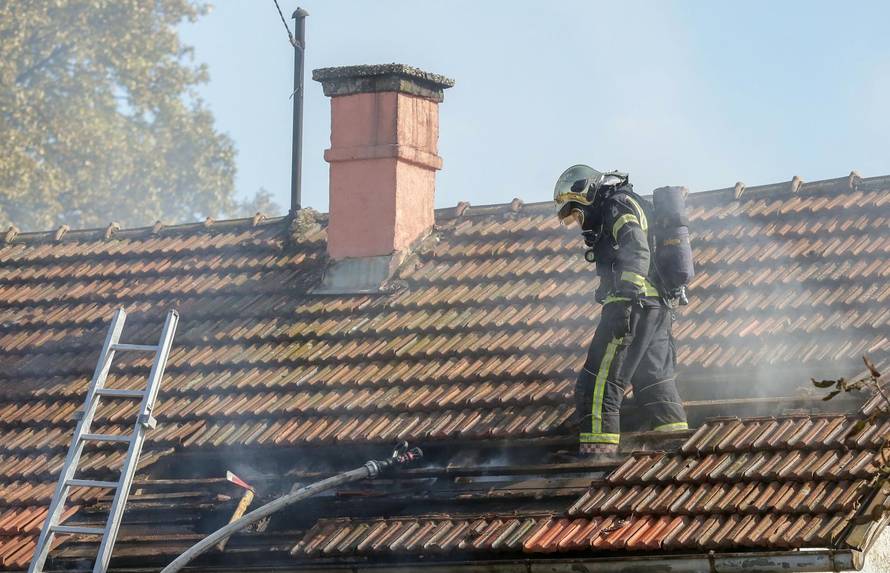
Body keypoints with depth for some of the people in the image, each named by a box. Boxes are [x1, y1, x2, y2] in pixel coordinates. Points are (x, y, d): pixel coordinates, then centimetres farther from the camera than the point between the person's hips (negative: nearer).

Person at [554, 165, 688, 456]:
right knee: (655, 381, 13)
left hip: (633, 303, -10)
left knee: (599, 380, -11)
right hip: (659, 307, 10)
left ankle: (597, 450, -17)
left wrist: (628, 294, -32)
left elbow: (636, 251, -21)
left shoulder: (618, 205, -4)